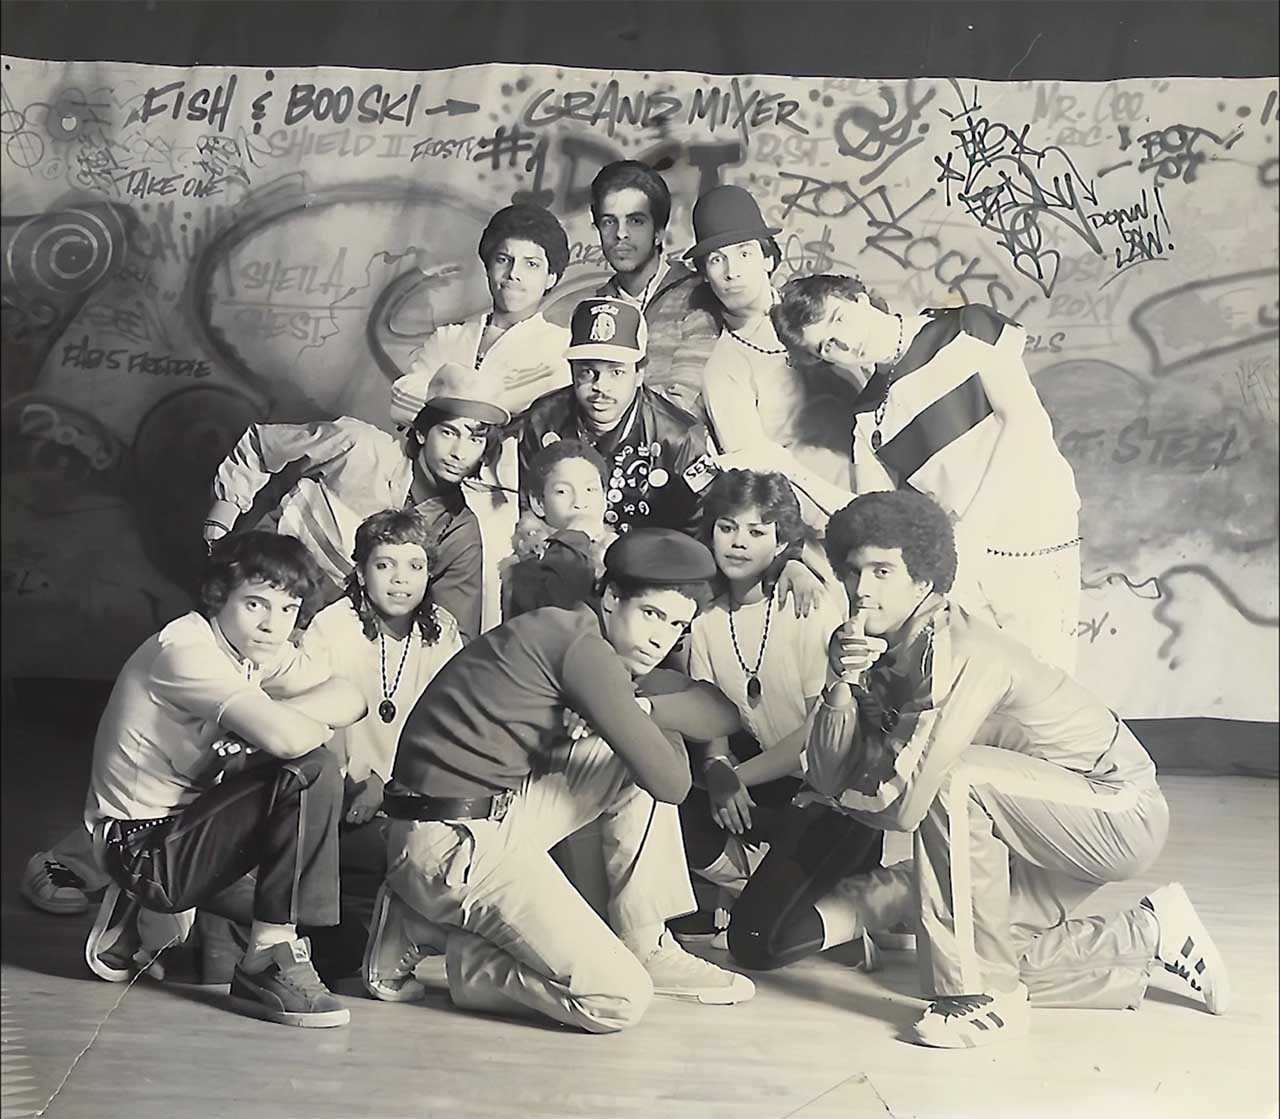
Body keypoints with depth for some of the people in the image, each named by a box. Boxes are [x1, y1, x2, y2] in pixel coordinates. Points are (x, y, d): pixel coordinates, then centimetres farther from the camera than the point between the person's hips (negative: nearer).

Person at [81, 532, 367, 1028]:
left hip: (183, 818, 9)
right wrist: (317, 725, -13)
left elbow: (349, 699, -7)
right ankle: (270, 964, -15)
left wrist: (265, 717, -22)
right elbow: (286, 737, -36)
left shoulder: (257, 646, 5)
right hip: (141, 846, -9)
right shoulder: (187, 651, -22)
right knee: (311, 773, -20)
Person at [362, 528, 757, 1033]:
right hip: (457, 841, -10)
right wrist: (660, 721, 6)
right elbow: (671, 784, -14)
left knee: (642, 752, 10)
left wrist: (643, 710, 0)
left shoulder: (563, 632, 13)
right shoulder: (582, 645, -16)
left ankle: (646, 949, 12)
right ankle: (425, 935, 1)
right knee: (622, 1000, -11)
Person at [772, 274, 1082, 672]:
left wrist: (972, 532, -14)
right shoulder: (867, 421, 11)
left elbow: (1028, 423, -8)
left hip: (1032, 532, -4)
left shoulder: (966, 330, 0)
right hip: (960, 558, 4)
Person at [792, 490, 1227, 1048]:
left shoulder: (965, 654, -29)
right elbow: (827, 778, -8)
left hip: (1120, 809, -9)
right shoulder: (876, 651, -3)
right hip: (1045, 831, 9)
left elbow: (905, 807, -33)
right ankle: (1149, 935, 22)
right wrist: (840, 684, -24)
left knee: (955, 778, -31)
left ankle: (985, 998, -19)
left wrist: (848, 796, -10)